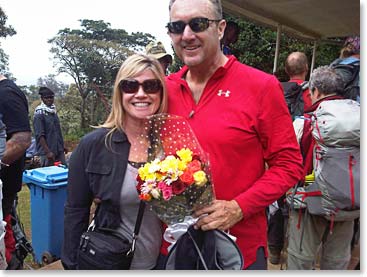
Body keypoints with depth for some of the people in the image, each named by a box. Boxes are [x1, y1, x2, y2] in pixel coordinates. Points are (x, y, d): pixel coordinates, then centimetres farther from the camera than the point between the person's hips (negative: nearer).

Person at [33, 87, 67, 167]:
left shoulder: (54, 112, 12)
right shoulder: (39, 115, -10)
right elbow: (39, 135, -16)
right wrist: (48, 151, -22)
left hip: (59, 151, 7)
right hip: (47, 152, -7)